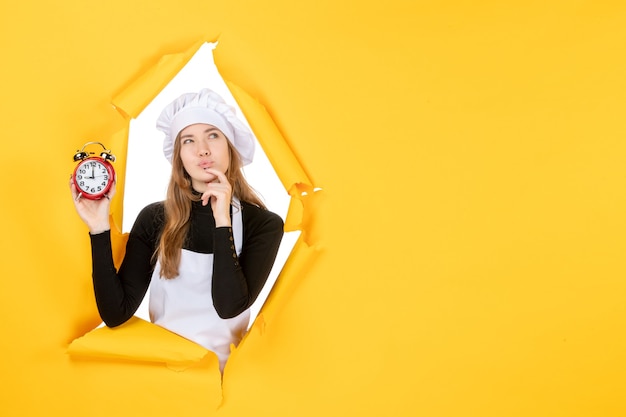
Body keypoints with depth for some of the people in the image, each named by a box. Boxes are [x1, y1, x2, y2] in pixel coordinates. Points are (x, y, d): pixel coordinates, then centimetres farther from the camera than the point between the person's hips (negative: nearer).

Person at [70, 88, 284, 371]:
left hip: (220, 369, -1)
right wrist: (99, 230, -13)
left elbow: (229, 306, -14)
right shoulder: (154, 219, 2)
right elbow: (116, 314, -5)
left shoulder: (264, 225, -2)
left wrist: (222, 221, -16)